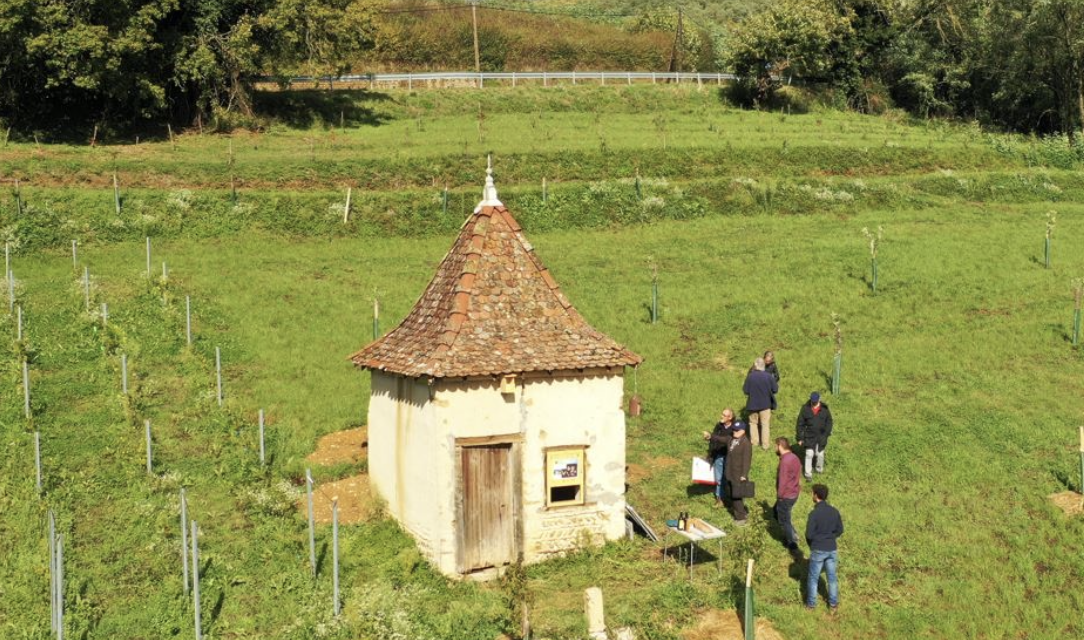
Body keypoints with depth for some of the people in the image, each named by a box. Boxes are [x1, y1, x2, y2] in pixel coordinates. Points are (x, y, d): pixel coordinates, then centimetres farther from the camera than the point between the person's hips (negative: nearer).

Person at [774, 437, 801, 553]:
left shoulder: (785, 461, -26)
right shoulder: (794, 457, 3)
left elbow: (782, 481, -23)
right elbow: (798, 476, 12)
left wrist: (779, 495, -12)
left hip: (786, 496, -9)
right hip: (794, 493, 9)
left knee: (784, 520, 8)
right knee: (777, 513, 25)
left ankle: (792, 544, 17)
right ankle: (791, 536, 31)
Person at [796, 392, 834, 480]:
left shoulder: (824, 409, -5)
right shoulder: (805, 408, -8)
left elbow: (829, 422, 5)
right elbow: (800, 424, -3)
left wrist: (826, 434, -5)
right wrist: (800, 438, -3)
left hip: (821, 436, 1)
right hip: (809, 436, -1)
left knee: (820, 454, 11)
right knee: (809, 454, -4)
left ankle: (820, 468, 38)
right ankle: (808, 474, 7)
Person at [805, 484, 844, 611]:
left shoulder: (814, 513, -20)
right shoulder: (834, 511, -4)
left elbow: (809, 534, -16)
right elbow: (840, 530, 5)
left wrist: (811, 545, 4)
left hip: (818, 550, -4)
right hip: (832, 549, 4)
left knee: (813, 577, 12)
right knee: (832, 577, 18)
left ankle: (811, 603, 21)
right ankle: (834, 603, 26)